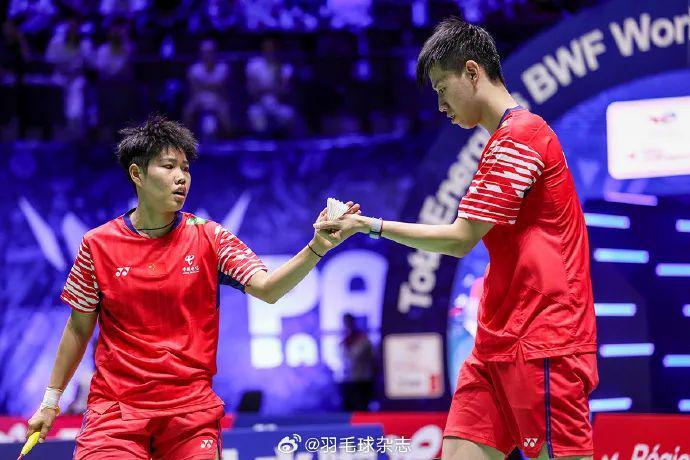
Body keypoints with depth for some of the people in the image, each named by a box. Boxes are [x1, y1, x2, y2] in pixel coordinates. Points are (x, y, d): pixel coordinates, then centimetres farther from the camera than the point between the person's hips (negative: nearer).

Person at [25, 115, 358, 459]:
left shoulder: (209, 238, 2)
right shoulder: (97, 244, 2)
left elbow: (267, 289, -10)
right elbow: (79, 328, 11)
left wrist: (316, 247, -26)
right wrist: (50, 402, 12)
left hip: (192, 411, 1)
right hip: (115, 409, -1)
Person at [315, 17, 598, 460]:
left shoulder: (518, 135, -11)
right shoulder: (506, 140, 19)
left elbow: (459, 240, -11)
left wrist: (371, 225, -3)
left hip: (541, 344, -10)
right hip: (498, 345, 10)